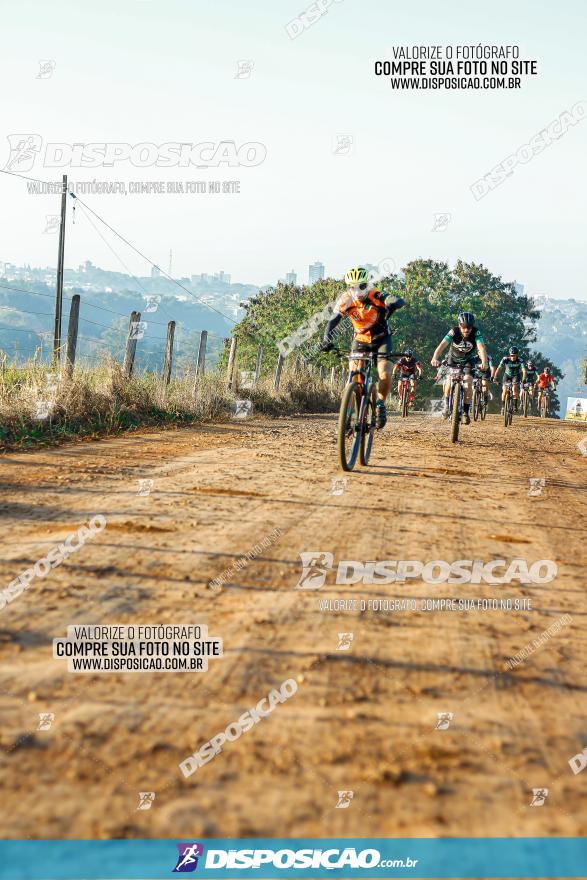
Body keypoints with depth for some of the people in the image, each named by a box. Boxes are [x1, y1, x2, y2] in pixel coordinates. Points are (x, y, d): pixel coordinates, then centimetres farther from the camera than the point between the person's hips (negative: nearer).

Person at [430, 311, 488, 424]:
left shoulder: (476, 333, -28)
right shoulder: (454, 332, -29)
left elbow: (481, 347, -42)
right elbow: (442, 345, -40)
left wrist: (484, 363, -60)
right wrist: (435, 358, -58)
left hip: (468, 360, 0)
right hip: (453, 359, 0)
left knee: (468, 386, -17)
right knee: (449, 383, -18)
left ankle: (466, 412, -2)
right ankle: (446, 404, 10)